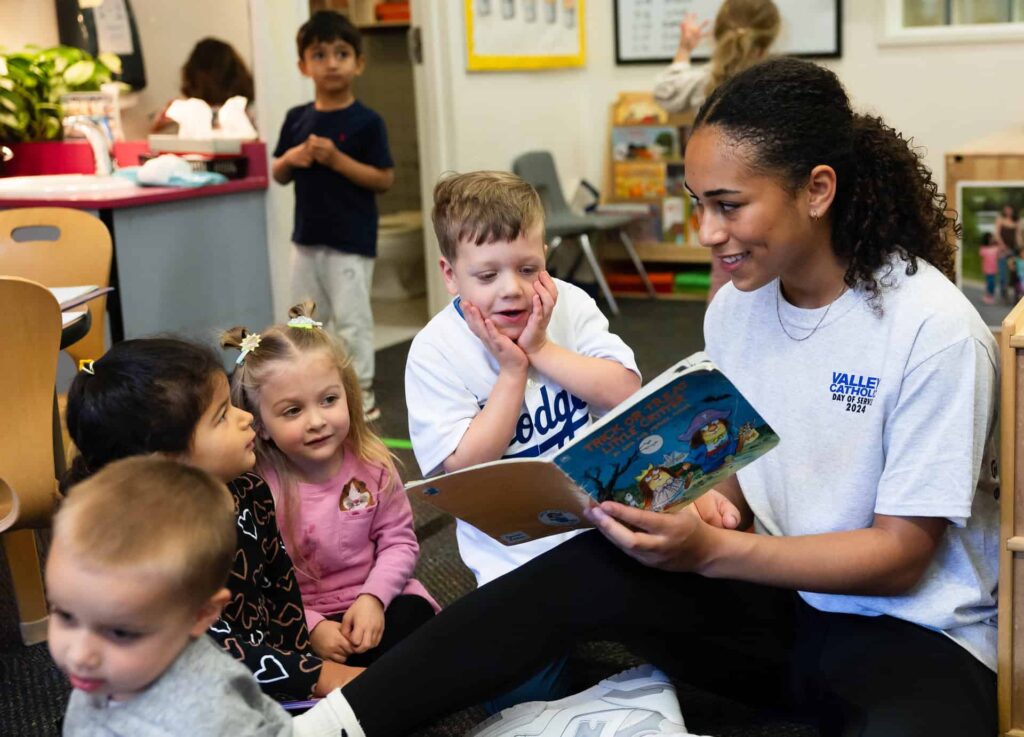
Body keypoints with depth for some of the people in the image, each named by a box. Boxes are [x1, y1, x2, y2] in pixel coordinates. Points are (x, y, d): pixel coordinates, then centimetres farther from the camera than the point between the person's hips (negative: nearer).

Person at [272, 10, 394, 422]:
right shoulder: (297, 119, 5)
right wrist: (291, 158, -11)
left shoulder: (366, 122, -10)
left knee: (351, 320, -1)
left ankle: (362, 396, 10)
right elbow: (278, 176, 11)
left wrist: (337, 159, -21)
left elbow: (384, 179, -12)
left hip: (351, 241, -6)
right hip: (307, 238, 6)